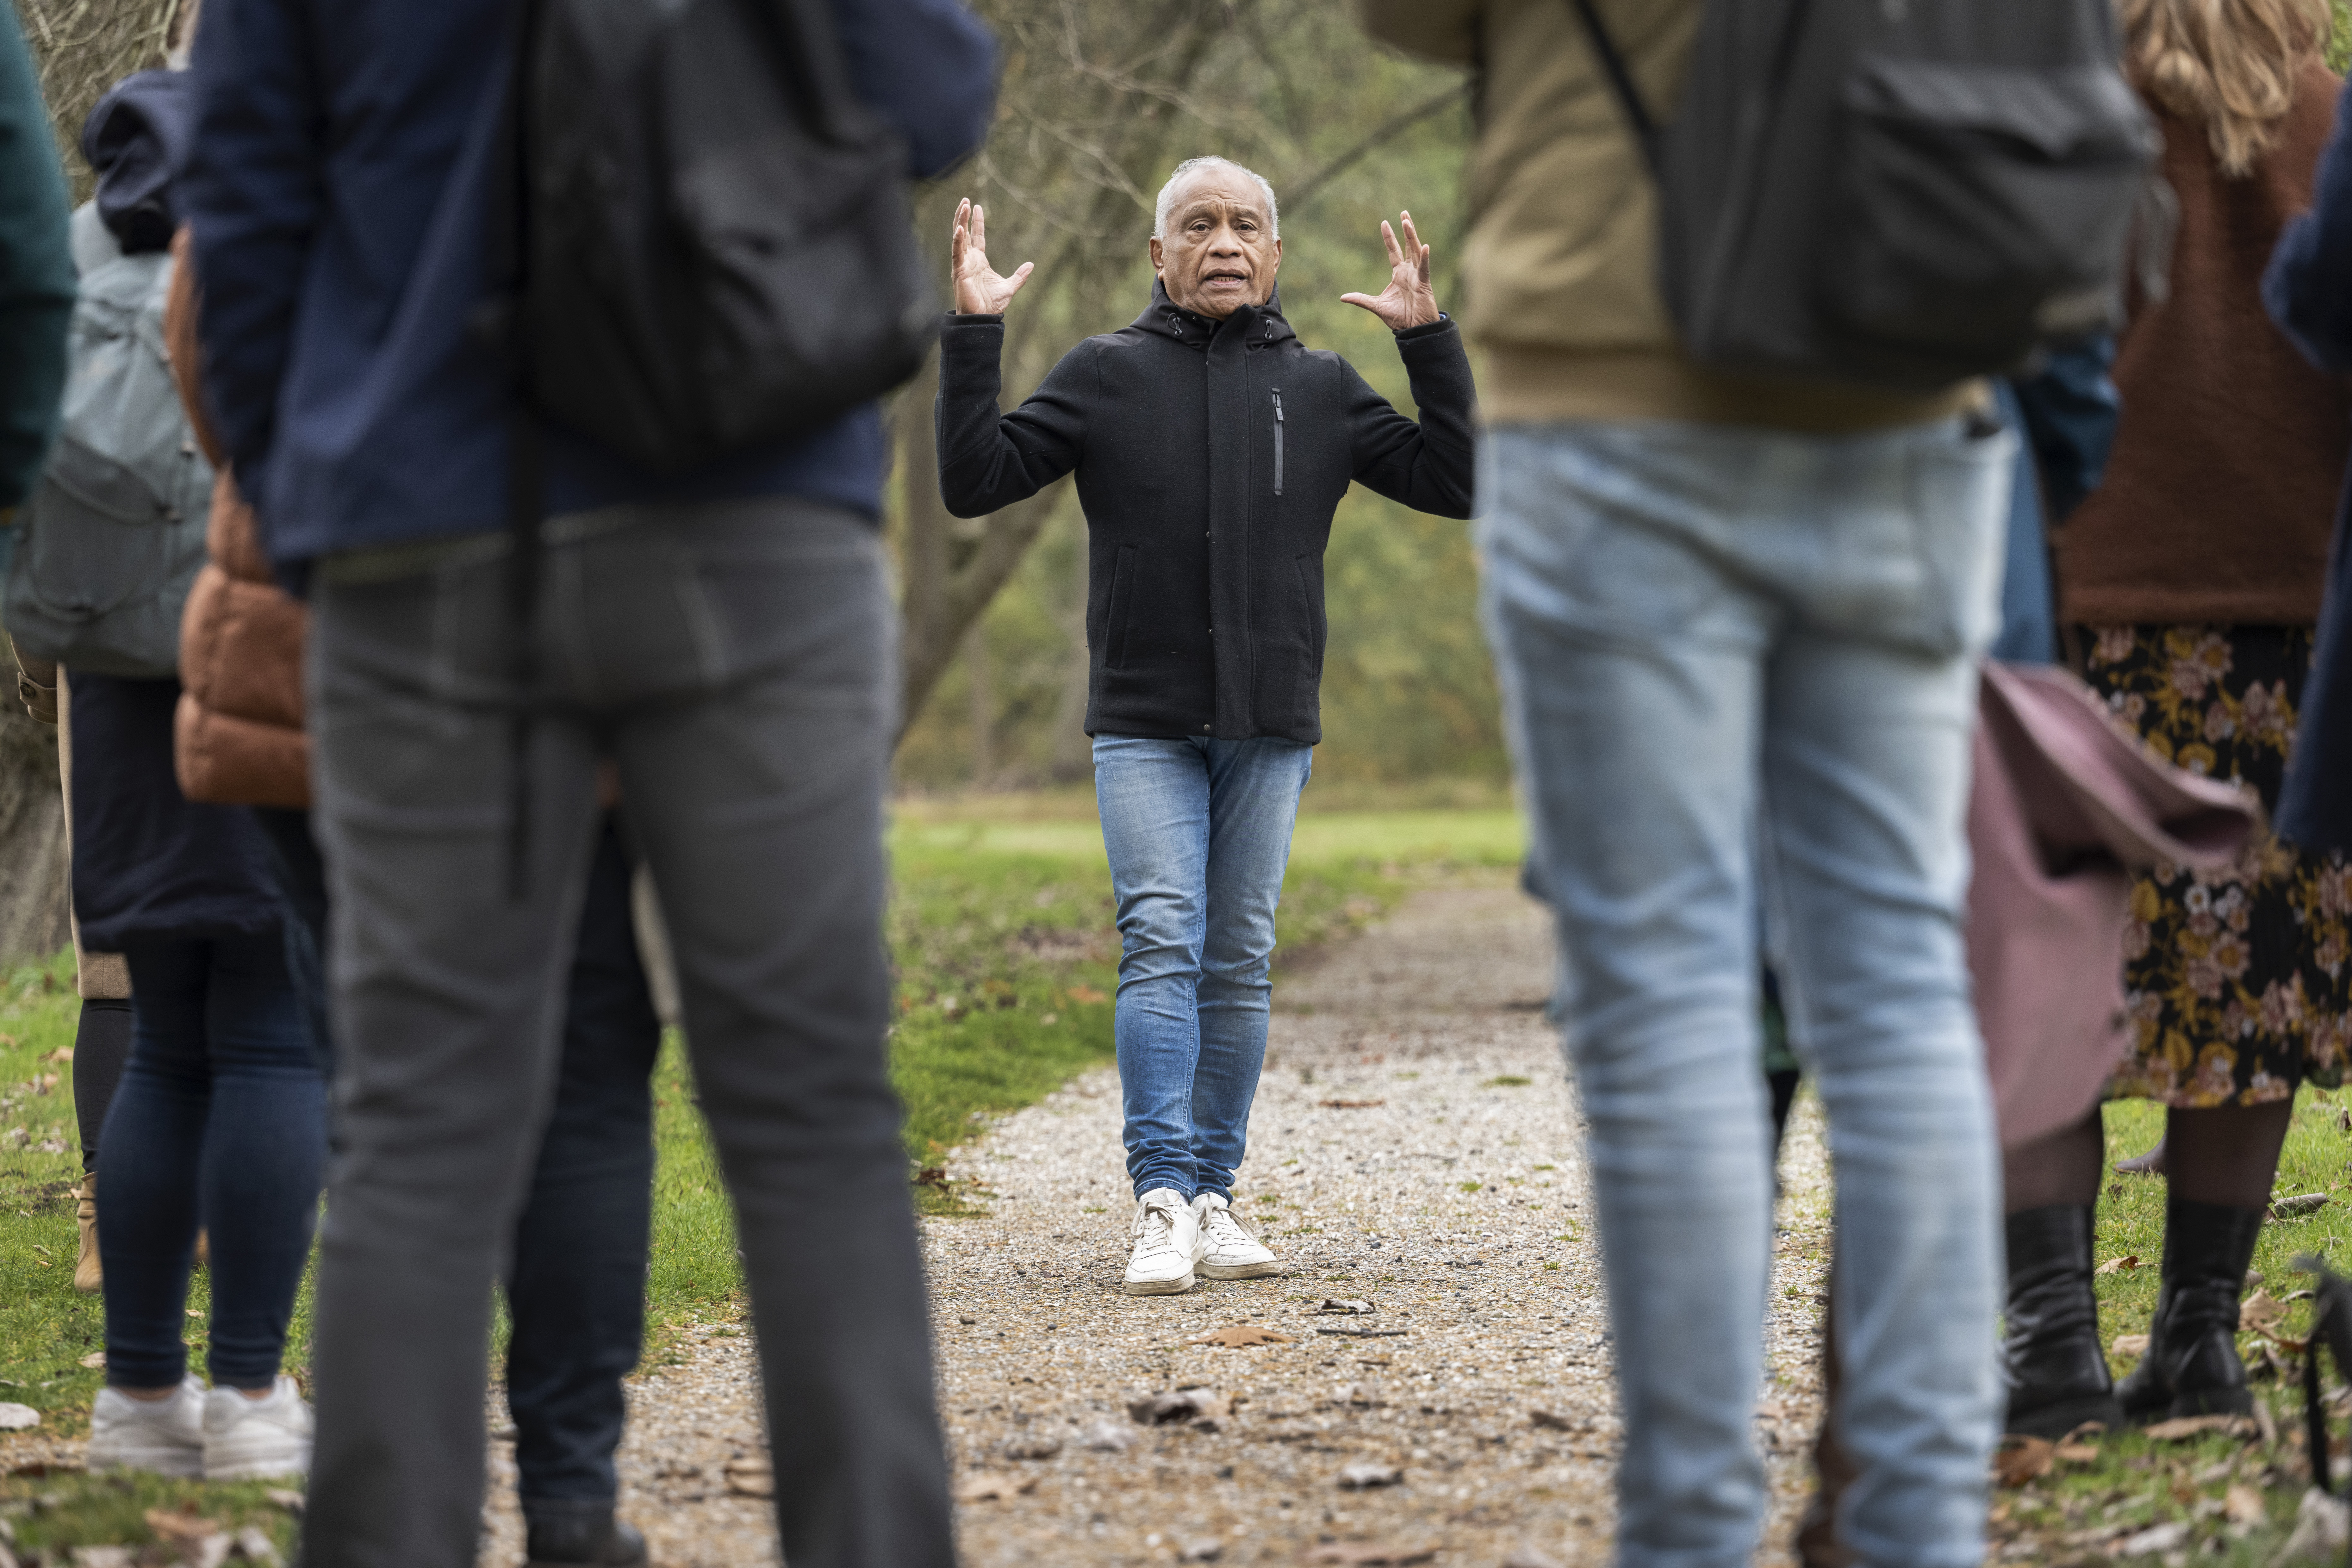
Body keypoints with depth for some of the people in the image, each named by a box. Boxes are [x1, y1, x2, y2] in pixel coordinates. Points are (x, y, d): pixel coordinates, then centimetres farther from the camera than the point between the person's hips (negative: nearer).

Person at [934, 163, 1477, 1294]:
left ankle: (1214, 1194, 11)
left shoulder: (1319, 388, 10)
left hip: (1271, 730, 2)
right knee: (1160, 944, -13)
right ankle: (1162, 1200, -17)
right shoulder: (1106, 375, 5)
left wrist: (1431, 342, 2)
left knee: (1239, 963, 5)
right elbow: (974, 481, -1)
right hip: (1145, 726, -2)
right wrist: (972, 338, -9)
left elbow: (1456, 483, 8)